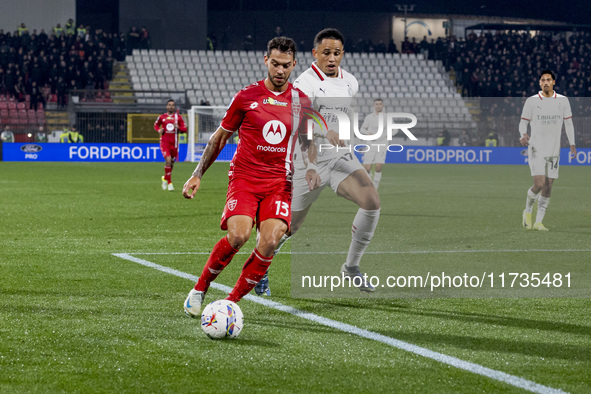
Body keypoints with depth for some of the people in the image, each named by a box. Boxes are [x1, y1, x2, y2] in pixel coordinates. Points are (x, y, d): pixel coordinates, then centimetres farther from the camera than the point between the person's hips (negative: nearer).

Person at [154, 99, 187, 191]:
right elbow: (156, 125, 20)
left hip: (174, 143, 2)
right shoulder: (162, 117, 3)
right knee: (168, 160, -20)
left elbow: (185, 129, 3)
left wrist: (178, 127, -17)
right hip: (164, 142, -2)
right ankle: (169, 183, -11)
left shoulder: (178, 117, 3)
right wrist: (159, 130, -1)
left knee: (171, 163, 11)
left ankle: (165, 178, 39)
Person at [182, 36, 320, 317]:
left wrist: (311, 168, 1)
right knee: (238, 235, -25)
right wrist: (197, 174, 6)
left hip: (280, 183, 2)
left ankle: (231, 302, -7)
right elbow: (220, 137, 10)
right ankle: (200, 289, -3)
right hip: (244, 177, -2)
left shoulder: (301, 101, 8)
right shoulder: (246, 97, 1)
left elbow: (307, 141, 22)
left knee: (269, 242, -20)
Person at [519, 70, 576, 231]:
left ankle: (538, 222, 9)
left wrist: (572, 144, 3)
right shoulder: (531, 101, -2)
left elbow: (568, 123, 13)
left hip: (553, 150, 3)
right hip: (536, 149, -3)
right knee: (539, 184, -15)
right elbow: (523, 122, 2)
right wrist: (523, 135, -20)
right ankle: (528, 211, 12)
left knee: (548, 186, 1)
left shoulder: (563, 101, 5)